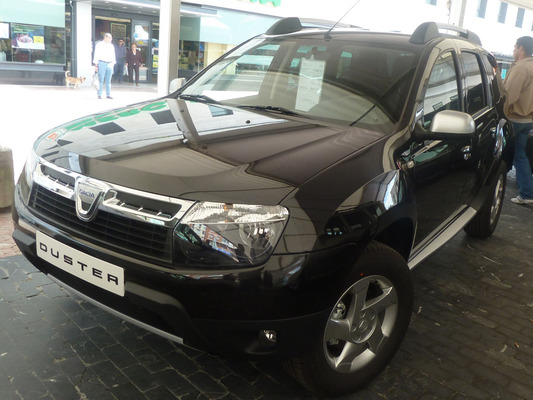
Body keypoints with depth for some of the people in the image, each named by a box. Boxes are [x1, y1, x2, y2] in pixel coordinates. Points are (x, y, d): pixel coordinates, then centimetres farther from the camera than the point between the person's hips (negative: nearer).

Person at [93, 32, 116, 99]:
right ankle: (99, 95, -3)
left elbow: (113, 56, 20)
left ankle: (108, 94, 7)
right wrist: (96, 65, -7)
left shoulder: (111, 46, 15)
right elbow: (96, 55, 0)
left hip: (109, 64, 4)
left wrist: (113, 64, 14)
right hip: (101, 63, -4)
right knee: (101, 80, -7)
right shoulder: (99, 45, 2)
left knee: (108, 81, 4)